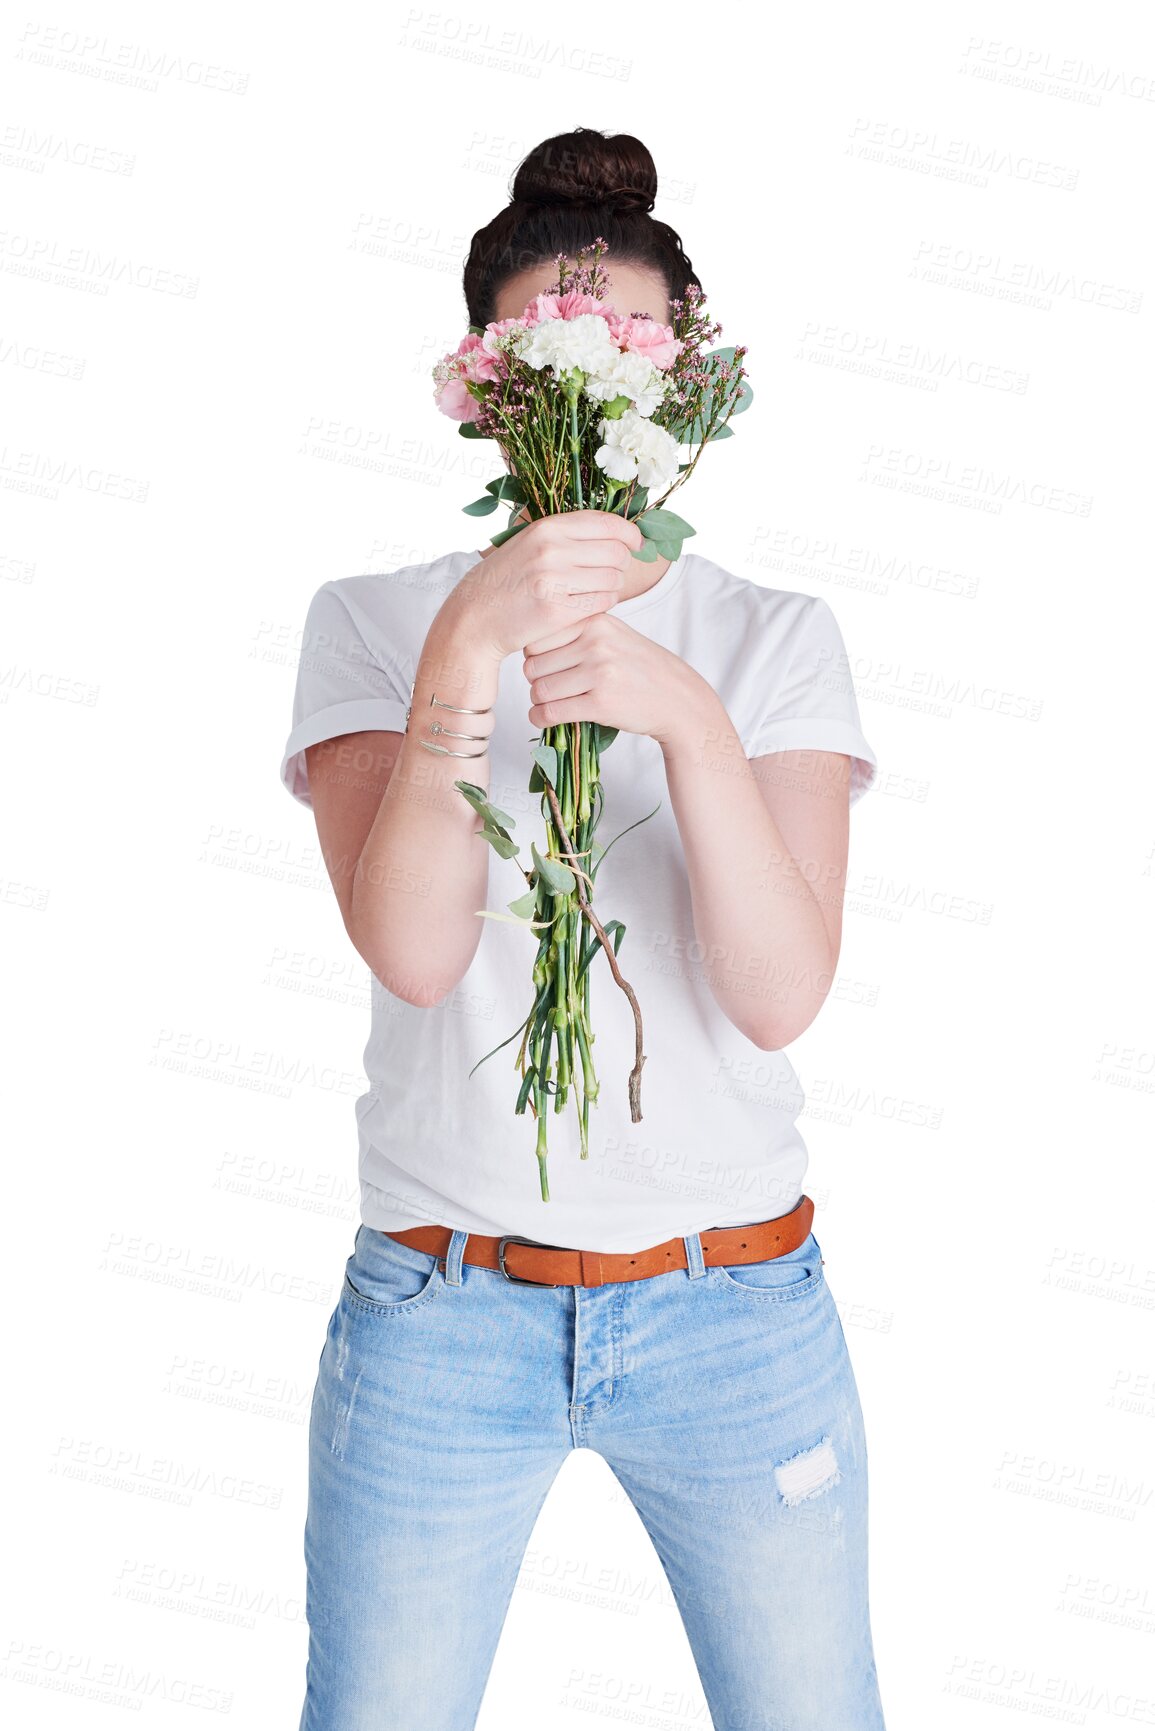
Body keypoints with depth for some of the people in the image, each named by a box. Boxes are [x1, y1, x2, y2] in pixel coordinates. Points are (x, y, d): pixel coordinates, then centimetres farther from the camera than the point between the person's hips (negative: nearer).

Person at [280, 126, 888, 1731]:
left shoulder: (779, 637, 0)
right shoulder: (373, 619, -2)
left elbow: (782, 994, -12)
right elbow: (410, 950, -17)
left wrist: (691, 717, -26)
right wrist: (469, 646, -28)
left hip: (739, 1308, 1)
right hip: (440, 1309, 0)